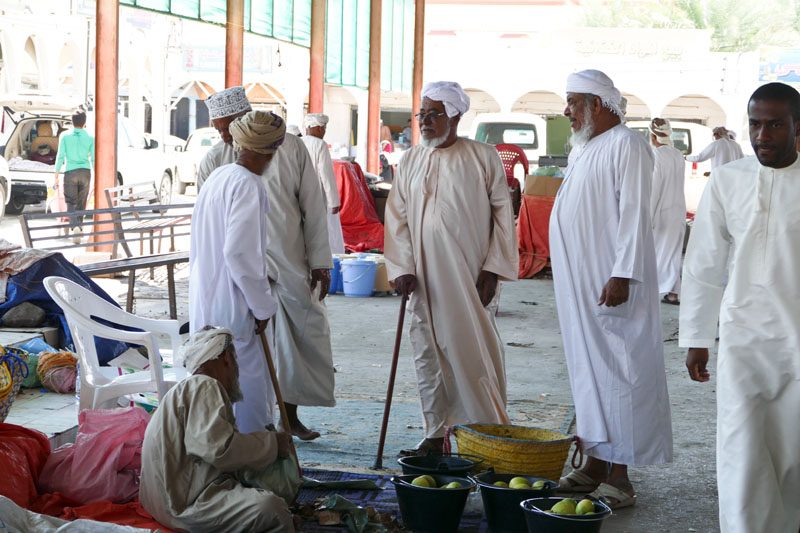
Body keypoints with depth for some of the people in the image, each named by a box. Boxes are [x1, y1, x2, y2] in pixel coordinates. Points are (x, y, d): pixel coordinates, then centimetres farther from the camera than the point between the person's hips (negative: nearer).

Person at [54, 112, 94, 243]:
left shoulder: (65, 137, 2)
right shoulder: (90, 139, 3)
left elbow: (60, 157, -2)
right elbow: (93, 159, 0)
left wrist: (56, 177, 2)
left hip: (70, 173, -1)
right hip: (85, 172, 1)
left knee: (71, 202, -4)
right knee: (81, 203, 13)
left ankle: (75, 227, -27)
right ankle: (79, 226, 22)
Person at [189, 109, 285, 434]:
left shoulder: (217, 178, 12)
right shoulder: (248, 185, -14)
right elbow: (239, 251, -22)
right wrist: (262, 306, -14)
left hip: (205, 303, 9)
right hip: (230, 307, -9)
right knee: (249, 387, -4)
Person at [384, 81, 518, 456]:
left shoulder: (484, 158, 0)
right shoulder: (410, 161, 11)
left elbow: (502, 214, -1)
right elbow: (397, 217, 10)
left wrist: (492, 268, -8)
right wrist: (402, 268, -2)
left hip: (470, 277, -4)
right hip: (424, 278, 4)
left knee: (474, 352, -3)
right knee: (428, 354, 5)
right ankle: (436, 435, 15)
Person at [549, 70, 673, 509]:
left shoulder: (626, 146, -11)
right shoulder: (582, 149, 18)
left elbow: (634, 214, -18)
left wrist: (622, 275, -24)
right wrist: (572, 283, 19)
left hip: (611, 286, -9)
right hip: (578, 285, 9)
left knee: (618, 372, -6)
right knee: (588, 370, 12)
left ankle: (619, 477, -3)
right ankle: (595, 465, 20)